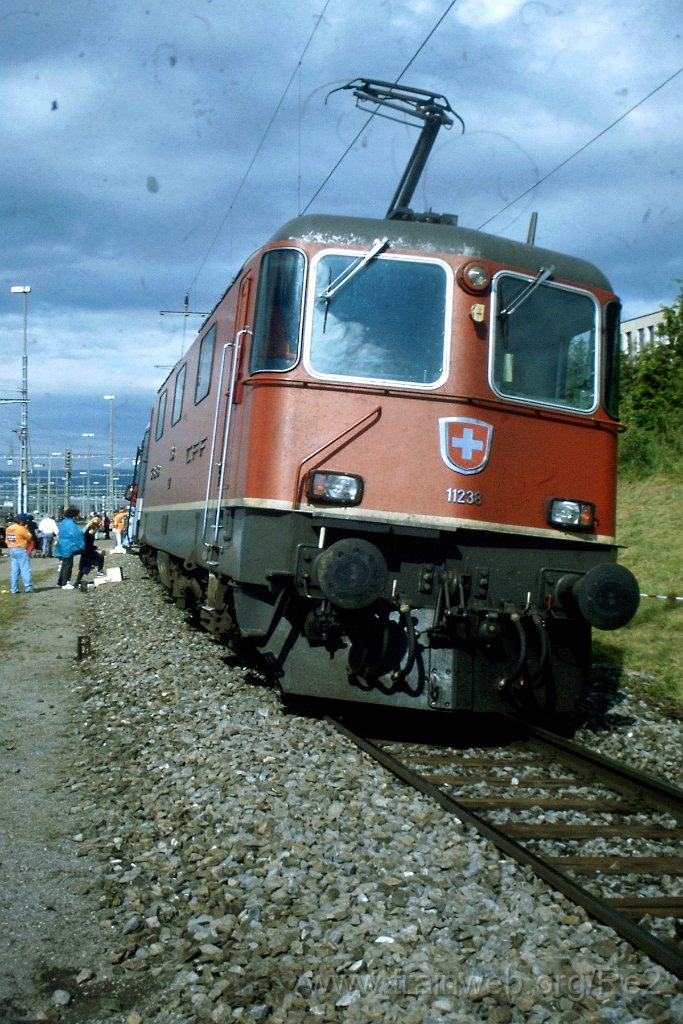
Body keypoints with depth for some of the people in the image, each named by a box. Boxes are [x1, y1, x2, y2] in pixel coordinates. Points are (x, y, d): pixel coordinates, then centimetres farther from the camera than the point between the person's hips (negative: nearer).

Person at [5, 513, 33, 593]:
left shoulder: (8, 529, 9)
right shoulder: (21, 529, -14)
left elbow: (7, 540, 13)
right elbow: (29, 538, -7)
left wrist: (11, 547, 19)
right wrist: (26, 529, 4)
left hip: (12, 550, 7)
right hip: (21, 550, -7)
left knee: (14, 571, 8)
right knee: (25, 570, -4)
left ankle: (13, 589, 7)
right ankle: (28, 588, -6)